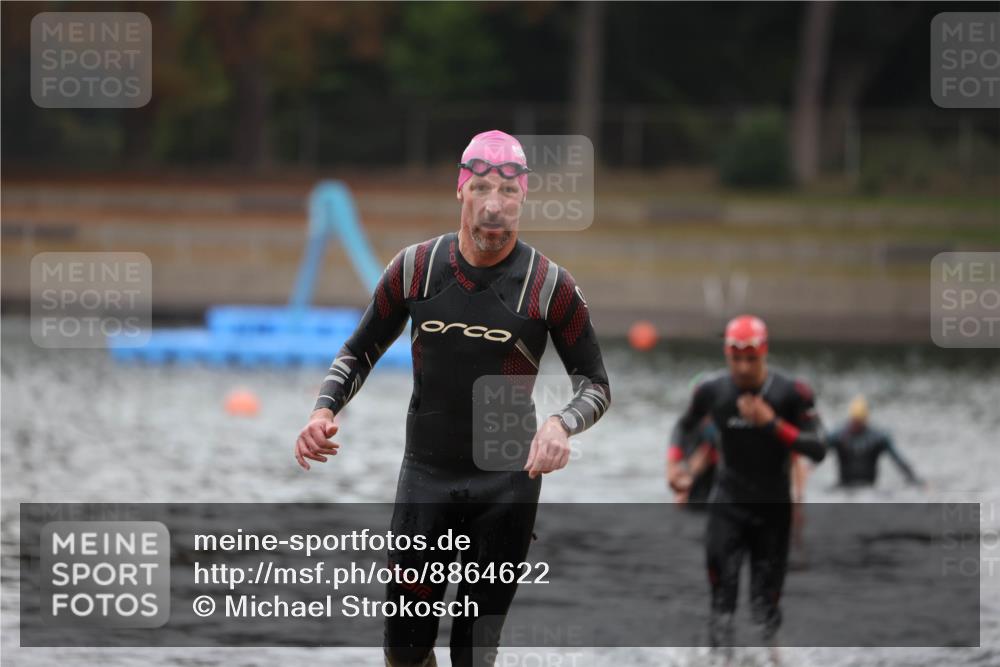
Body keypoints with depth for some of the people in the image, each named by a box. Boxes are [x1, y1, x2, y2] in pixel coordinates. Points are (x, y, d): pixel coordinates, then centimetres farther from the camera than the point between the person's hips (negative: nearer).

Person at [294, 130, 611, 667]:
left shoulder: (549, 285, -8)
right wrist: (324, 410, -9)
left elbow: (595, 384, -1)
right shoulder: (415, 269, -2)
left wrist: (561, 424, -23)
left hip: (508, 480, -2)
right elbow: (360, 351, 10)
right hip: (425, 475, 2)